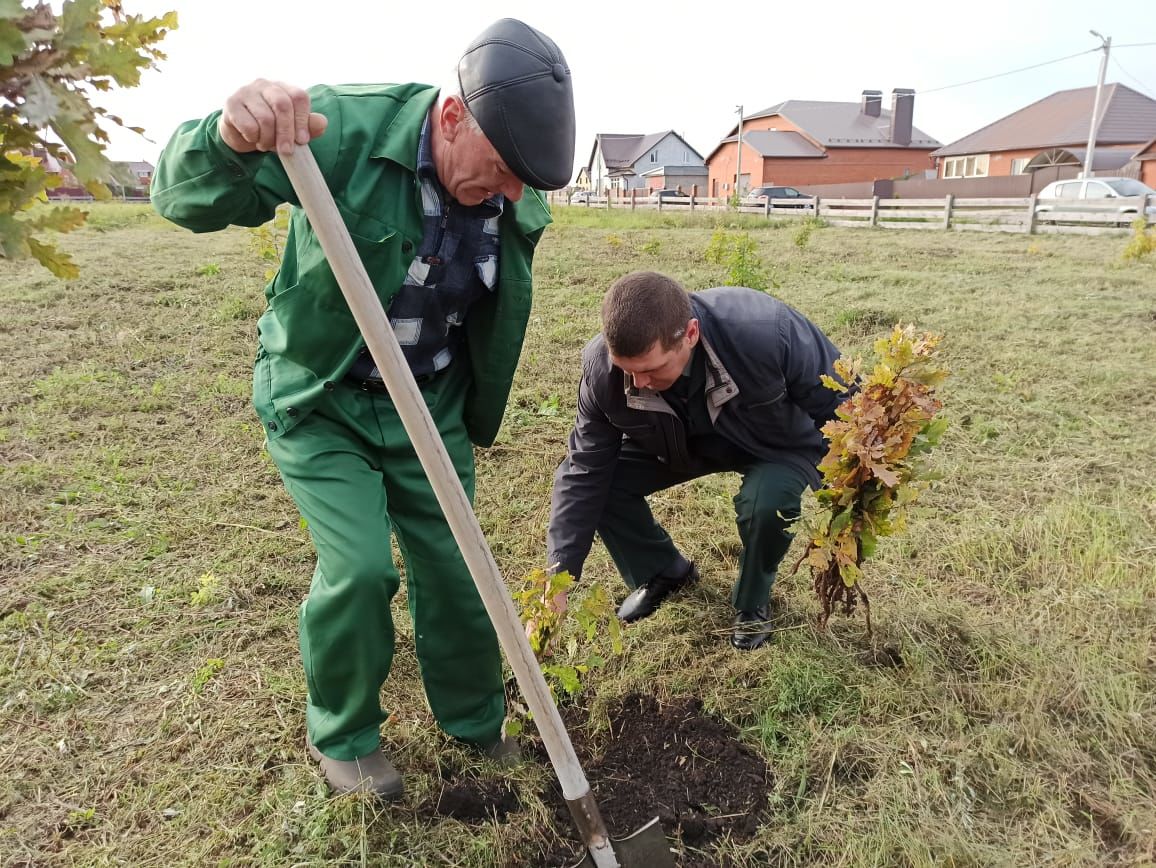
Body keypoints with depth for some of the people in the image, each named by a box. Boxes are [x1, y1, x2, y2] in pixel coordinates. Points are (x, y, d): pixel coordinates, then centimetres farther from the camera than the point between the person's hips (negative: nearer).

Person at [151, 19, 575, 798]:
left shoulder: (520, 205, -9)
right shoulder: (344, 126, -23)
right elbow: (185, 200, -22)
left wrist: (477, 420, 18)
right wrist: (226, 140, -46)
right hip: (320, 400, -3)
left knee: (453, 567, 6)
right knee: (359, 567, -14)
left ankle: (475, 720, 33)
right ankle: (342, 736, 17)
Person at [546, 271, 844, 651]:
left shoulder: (766, 330, -41)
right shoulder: (601, 366, -30)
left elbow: (839, 403, -23)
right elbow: (584, 473, -22)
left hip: (779, 444, -3)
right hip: (684, 444, 3)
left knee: (766, 502, -34)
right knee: (605, 482, -16)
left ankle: (751, 602, 2)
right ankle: (664, 572, 14)